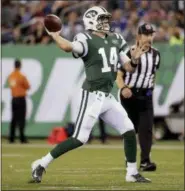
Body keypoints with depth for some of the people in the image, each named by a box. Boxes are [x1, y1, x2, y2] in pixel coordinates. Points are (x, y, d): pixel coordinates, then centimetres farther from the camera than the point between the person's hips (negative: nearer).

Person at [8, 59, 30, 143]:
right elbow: (28, 87, -3)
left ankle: (11, 138, 9)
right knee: (21, 119, -5)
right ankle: (22, 138, -8)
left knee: (14, 118, 10)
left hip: (13, 99, 6)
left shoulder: (10, 76, 4)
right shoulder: (22, 76, -14)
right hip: (21, 99, -6)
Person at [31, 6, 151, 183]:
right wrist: (54, 35, -18)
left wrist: (134, 58, -9)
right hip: (93, 96, -7)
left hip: (108, 97, 7)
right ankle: (41, 164, -1)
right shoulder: (87, 40, -11)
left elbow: (129, 67, 11)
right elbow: (68, 47, -34)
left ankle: (132, 173, 18)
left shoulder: (115, 39, 12)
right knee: (79, 138, -10)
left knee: (129, 131, 6)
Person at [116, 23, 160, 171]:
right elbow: (119, 75, -14)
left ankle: (145, 161, -13)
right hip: (129, 94, -3)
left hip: (146, 95, 3)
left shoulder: (156, 55, 6)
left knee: (146, 128, -10)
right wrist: (123, 88, -31)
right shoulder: (130, 53, -12)